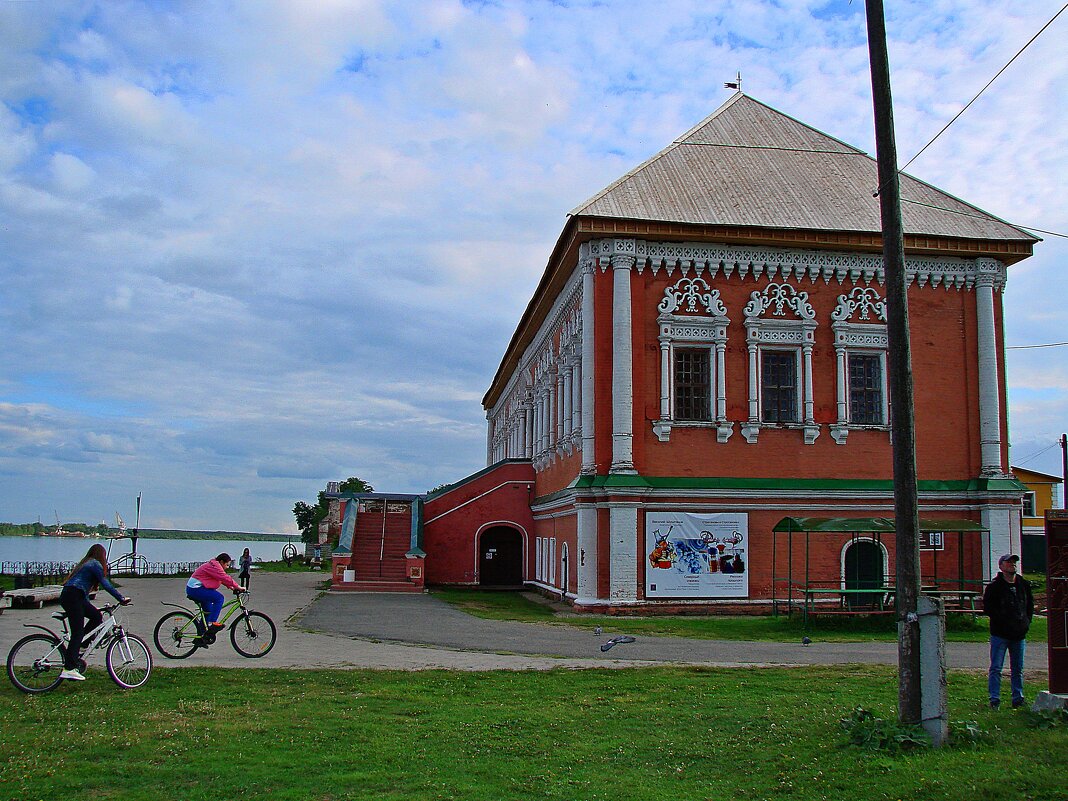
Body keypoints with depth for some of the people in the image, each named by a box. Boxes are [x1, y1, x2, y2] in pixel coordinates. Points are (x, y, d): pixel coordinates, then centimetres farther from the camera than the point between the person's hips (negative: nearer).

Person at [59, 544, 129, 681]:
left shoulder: (86, 564, 26)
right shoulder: (95, 564, -1)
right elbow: (106, 584, -9)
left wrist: (91, 607, 35)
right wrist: (122, 598, -5)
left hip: (67, 596, 9)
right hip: (72, 596, -9)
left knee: (96, 616, 11)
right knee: (77, 632, -11)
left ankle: (78, 648, 9)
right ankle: (68, 669, -15)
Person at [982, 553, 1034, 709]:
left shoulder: (1024, 584, 9)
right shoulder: (994, 586, -7)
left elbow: (1030, 604, 20)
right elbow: (988, 607, -9)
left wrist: (1027, 621, 8)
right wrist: (1001, 620, -14)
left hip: (1019, 634, 5)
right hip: (1000, 634, -5)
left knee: (1018, 670, 12)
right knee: (996, 668, -3)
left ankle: (1018, 698, 21)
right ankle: (994, 699, 0)